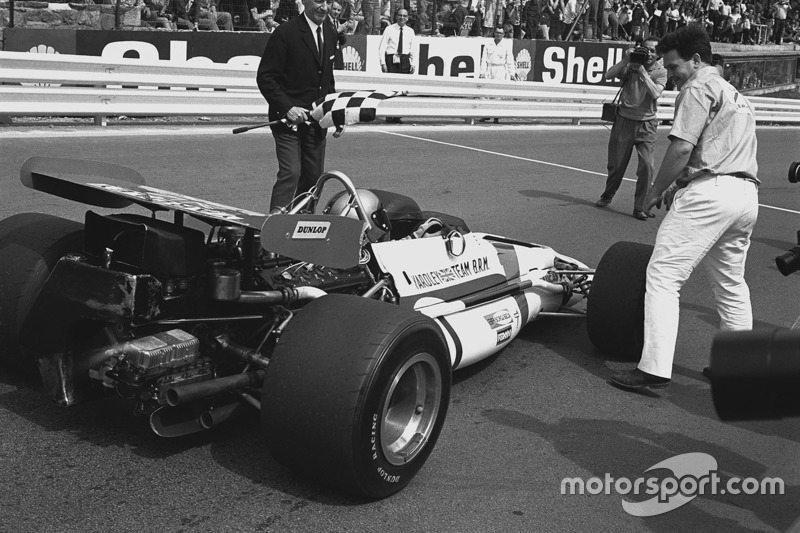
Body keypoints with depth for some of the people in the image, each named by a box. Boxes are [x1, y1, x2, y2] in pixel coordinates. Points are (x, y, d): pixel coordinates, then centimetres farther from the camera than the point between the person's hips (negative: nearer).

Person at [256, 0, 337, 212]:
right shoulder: (285, 33, -10)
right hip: (288, 118, -6)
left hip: (317, 121, 6)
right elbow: (265, 77, -10)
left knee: (313, 177, 6)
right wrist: (287, 108, -20)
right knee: (290, 173, -16)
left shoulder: (330, 34, 11)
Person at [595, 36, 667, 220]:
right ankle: (607, 196, 33)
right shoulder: (630, 66, 2)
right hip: (624, 120, 1)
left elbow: (655, 94, -16)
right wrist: (626, 60, -18)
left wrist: (643, 71, -18)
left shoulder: (660, 72, 0)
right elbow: (608, 75, -9)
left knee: (646, 166, -13)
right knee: (616, 164, 8)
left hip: (646, 124, -1)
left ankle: (640, 207, -3)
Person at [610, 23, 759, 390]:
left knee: (663, 275, -9)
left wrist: (655, 191, -3)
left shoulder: (699, 87, -2)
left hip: (710, 192, -9)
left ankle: (655, 368, -14)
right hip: (747, 195, 10)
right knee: (731, 285, 19)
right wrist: (678, 185, 18)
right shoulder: (735, 94, 27)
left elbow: (681, 148, -13)